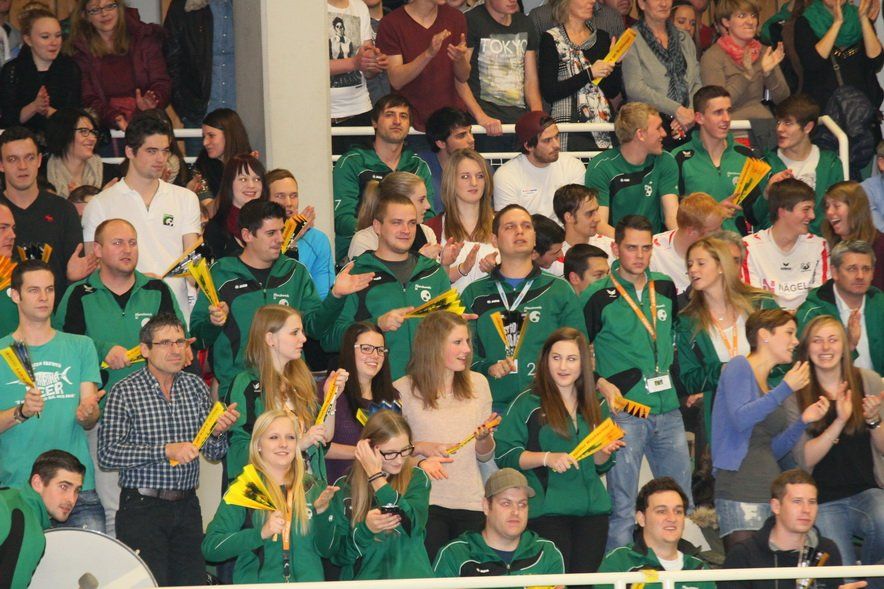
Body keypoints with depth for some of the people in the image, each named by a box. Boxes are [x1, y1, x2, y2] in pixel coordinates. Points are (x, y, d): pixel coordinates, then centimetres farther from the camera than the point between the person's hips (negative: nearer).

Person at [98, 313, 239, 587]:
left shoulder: (196, 387, 9)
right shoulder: (125, 392, -5)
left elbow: (214, 454, 12)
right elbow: (107, 454, -14)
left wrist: (217, 432, -11)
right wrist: (165, 451, -19)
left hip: (187, 507, 5)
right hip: (142, 509, -4)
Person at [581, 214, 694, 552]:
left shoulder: (665, 289, 10)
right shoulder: (598, 297, -5)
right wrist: (602, 385, -10)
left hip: (667, 409, 5)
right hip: (624, 411, -5)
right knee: (622, 506, -2)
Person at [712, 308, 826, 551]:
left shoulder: (770, 387, 22)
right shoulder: (739, 367, 0)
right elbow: (740, 419, -16)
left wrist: (803, 421, 7)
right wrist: (786, 389, -13)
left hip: (771, 487, 8)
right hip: (740, 490, -8)